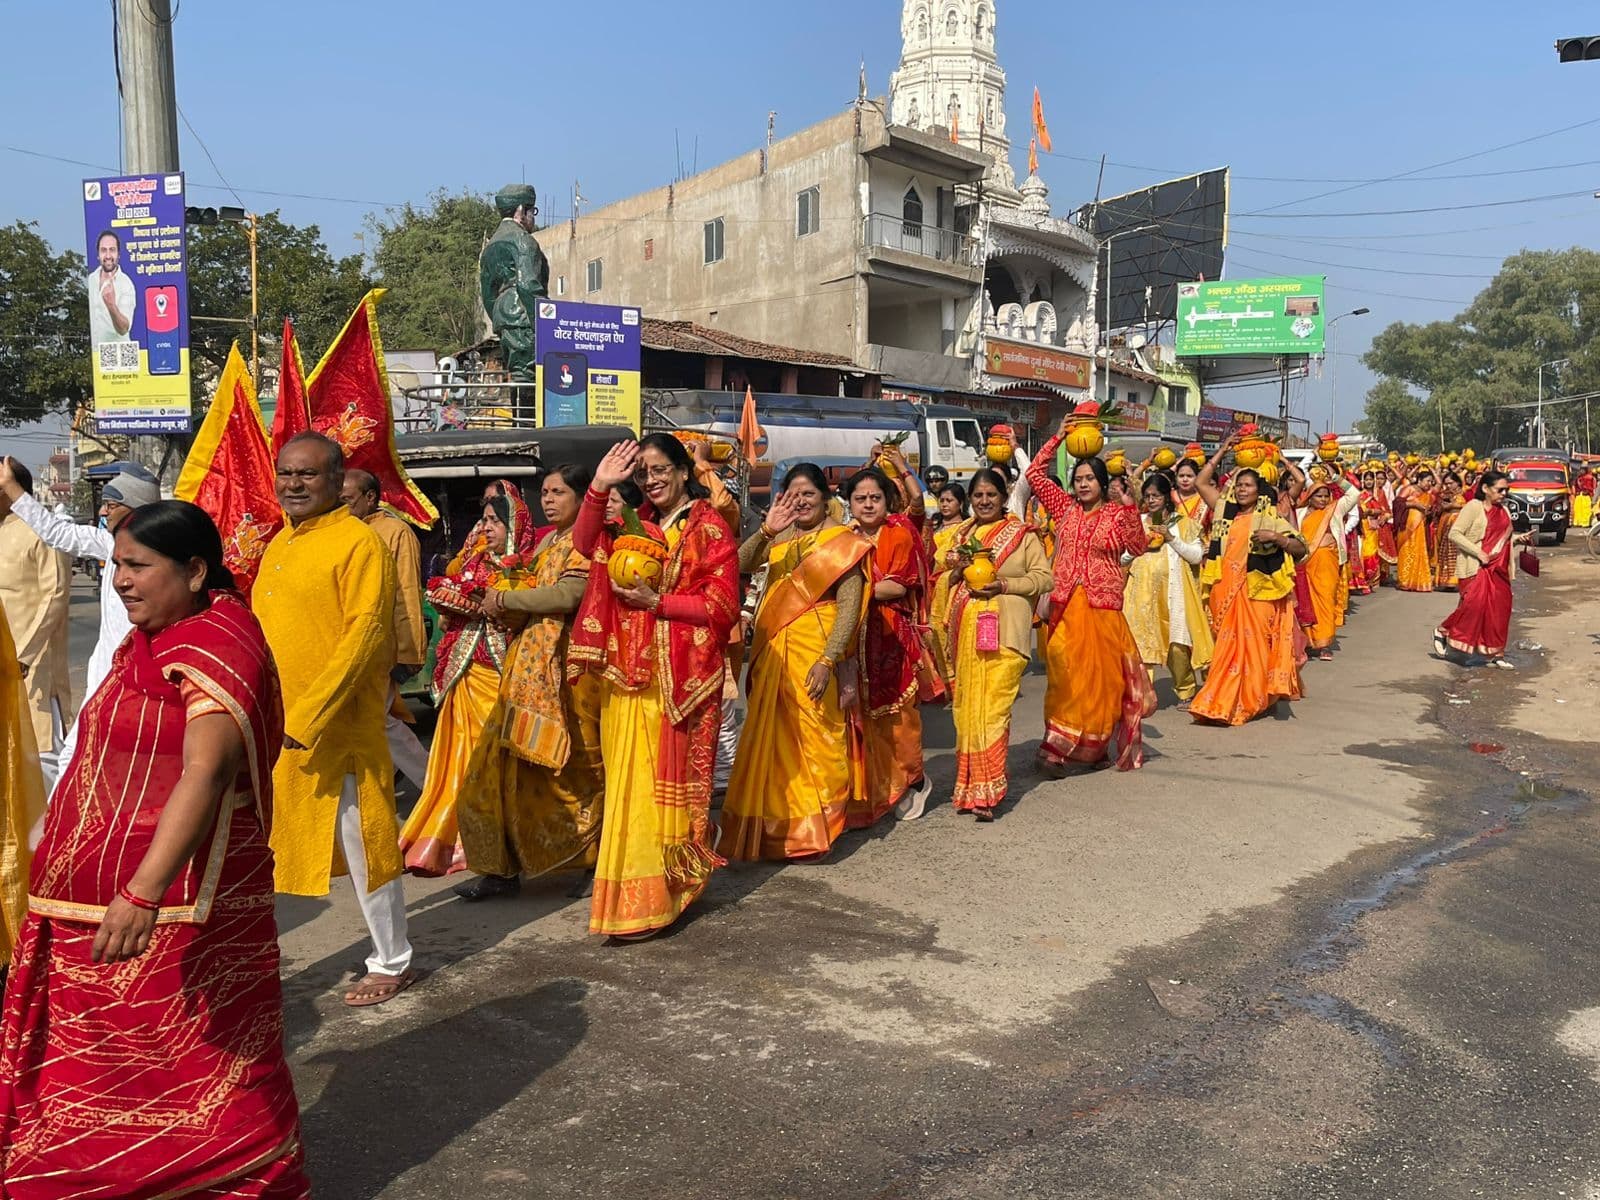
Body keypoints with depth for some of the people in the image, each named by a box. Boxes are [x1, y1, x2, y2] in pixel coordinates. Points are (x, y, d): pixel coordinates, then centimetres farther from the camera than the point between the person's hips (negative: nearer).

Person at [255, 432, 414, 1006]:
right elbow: (264, 632, 18)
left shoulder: (359, 542, -12)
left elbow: (364, 636, -18)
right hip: (272, 726, 8)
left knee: (362, 846, 5)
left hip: (335, 726, -8)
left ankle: (392, 964, 23)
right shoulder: (280, 542, 13)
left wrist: (307, 716, -22)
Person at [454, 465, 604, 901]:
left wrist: (506, 599, -10)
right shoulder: (546, 542, 21)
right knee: (507, 766, 5)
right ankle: (503, 868, 12)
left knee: (573, 770, -1)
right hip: (529, 667, 8)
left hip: (567, 668, -8)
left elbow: (568, 594, -19)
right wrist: (503, 607, 1)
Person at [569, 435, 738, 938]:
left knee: (660, 779, -4)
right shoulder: (638, 525, 16)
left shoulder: (709, 529, -3)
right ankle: (635, 889, 19)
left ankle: (647, 901, 3)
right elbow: (586, 544, 6)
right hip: (629, 671, 6)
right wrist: (600, 486, -3)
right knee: (628, 778, 6)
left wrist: (656, 602, -15)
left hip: (678, 675, -6)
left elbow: (722, 606, -9)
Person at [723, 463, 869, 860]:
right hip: (773, 649, 5)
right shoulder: (779, 538, 12)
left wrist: (827, 660, -19)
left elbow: (849, 608, -10)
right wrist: (765, 530, -16)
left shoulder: (842, 541, -2)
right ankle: (777, 825, 24)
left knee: (814, 736, -1)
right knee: (773, 735, 10)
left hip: (815, 649, -5)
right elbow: (738, 565, -3)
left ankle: (813, 830, 14)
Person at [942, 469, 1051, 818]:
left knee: (993, 708, -11)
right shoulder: (961, 535, 19)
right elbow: (945, 580, 23)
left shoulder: (1023, 534, 4)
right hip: (965, 632, 5)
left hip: (1003, 633, -5)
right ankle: (970, 783, 13)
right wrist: (958, 570, 1)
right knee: (966, 707, 4)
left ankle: (987, 789, -7)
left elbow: (1044, 577, -1)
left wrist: (1004, 585, -13)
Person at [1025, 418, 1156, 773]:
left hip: (1102, 607, -2)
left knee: (1101, 675, 3)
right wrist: (1057, 437, 5)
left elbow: (1137, 547, -12)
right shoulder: (1065, 507, 9)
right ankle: (1056, 748, 6)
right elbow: (1034, 474, 7)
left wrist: (1130, 508, -21)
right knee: (1065, 675, 2)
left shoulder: (1117, 513, 1)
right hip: (1065, 605, 2)